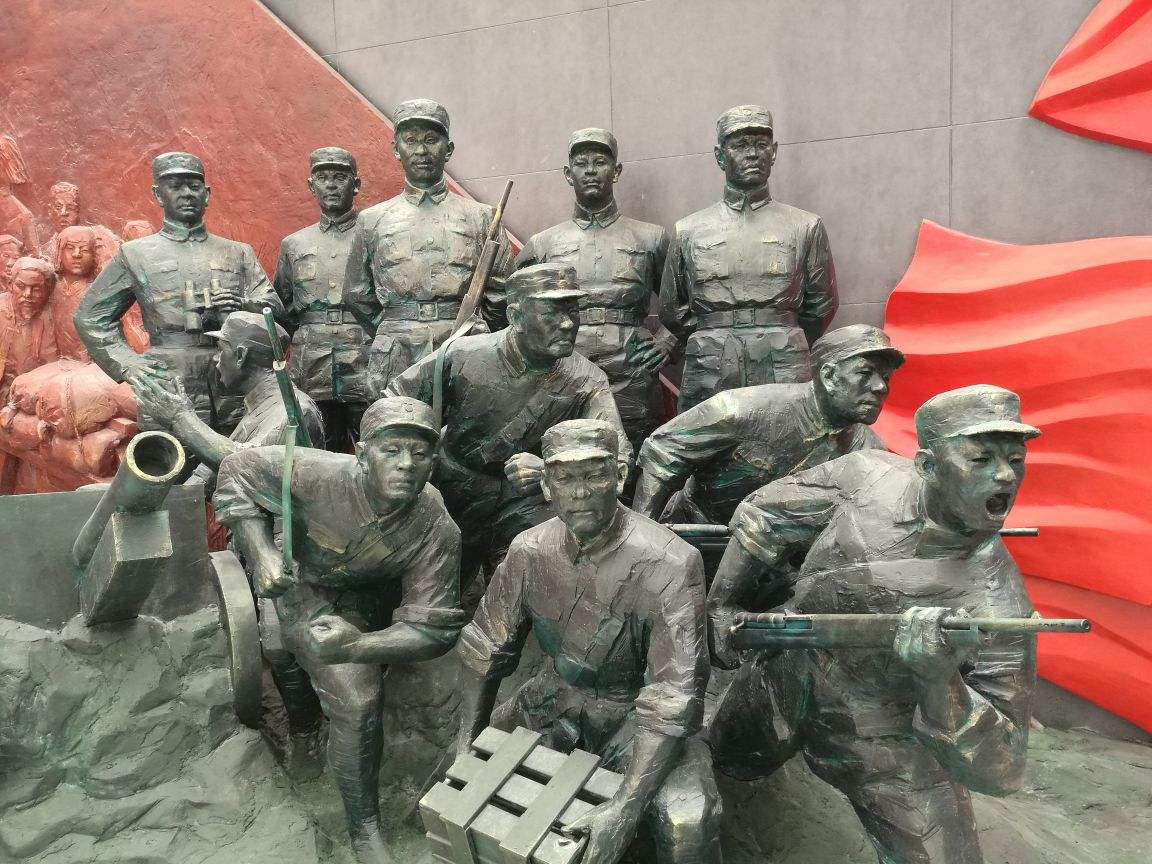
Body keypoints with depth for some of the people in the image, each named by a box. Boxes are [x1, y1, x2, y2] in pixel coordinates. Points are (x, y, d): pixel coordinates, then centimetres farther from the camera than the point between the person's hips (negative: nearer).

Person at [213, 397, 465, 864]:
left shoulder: (438, 530, -28)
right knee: (358, 701, -19)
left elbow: (433, 626, -26)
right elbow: (238, 469, -15)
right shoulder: (320, 474, -32)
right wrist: (261, 554, -26)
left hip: (361, 598, 4)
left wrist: (354, 647, -41)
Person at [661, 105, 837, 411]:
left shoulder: (805, 227, 7)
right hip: (708, 382, 0)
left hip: (785, 379, 0)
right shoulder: (688, 231, 8)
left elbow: (821, 305, 14)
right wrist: (709, 347, 12)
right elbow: (671, 310, 14)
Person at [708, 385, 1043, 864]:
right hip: (787, 681, 3)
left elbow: (998, 770, -26)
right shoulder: (866, 476, -21)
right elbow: (764, 515, -4)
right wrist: (722, 604, -1)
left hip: (887, 746, -2)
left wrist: (940, 683, -44)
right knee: (727, 759, 25)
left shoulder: (1000, 607, -29)